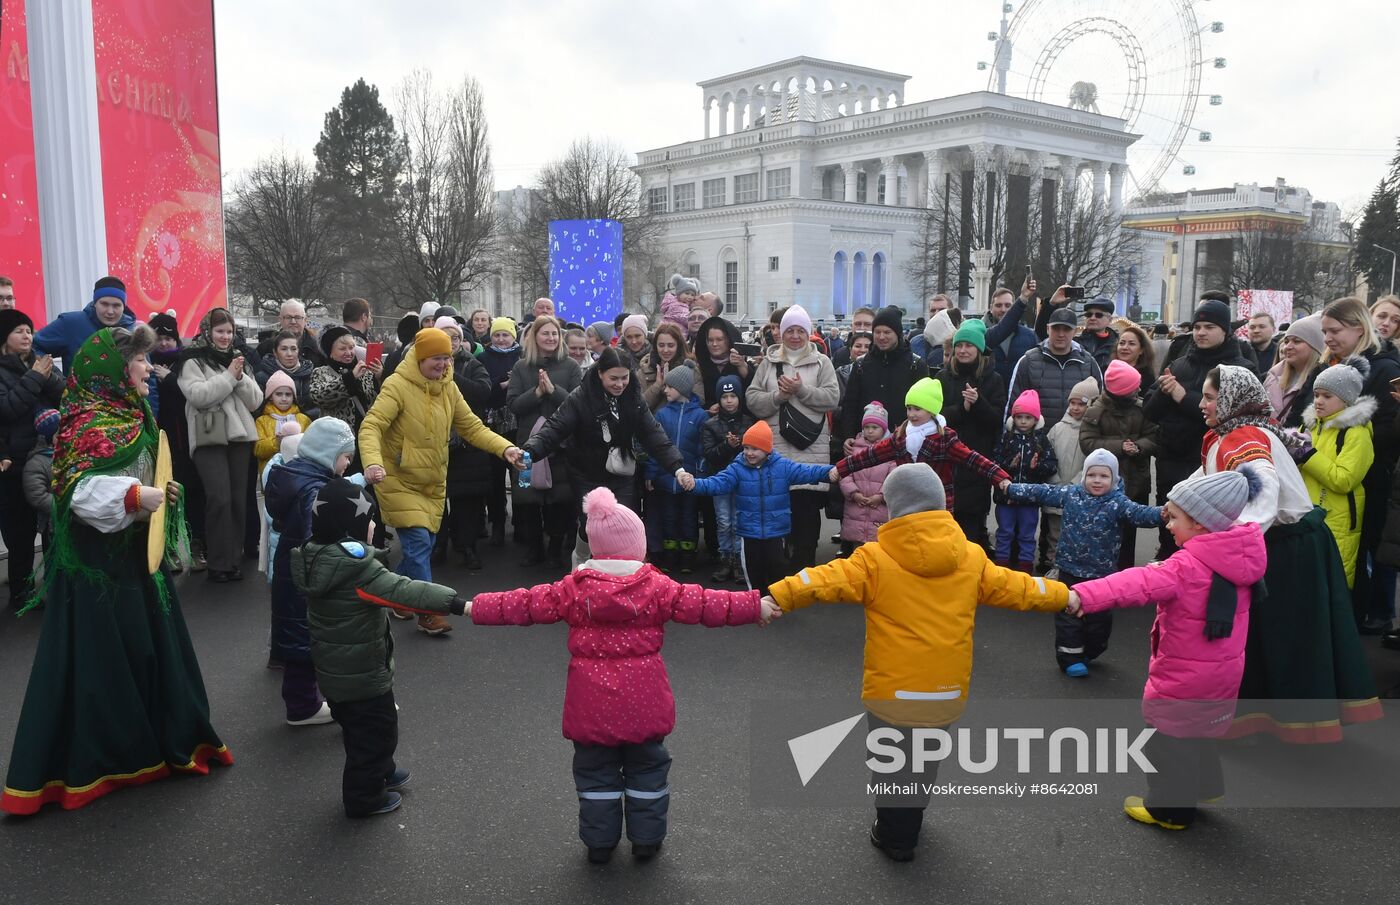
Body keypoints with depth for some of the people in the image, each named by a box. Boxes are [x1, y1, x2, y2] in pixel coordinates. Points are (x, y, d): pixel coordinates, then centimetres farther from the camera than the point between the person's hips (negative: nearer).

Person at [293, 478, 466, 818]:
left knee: (358, 728, 27)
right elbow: (403, 591, -38)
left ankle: (381, 772, 46)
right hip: (363, 675, -9)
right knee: (375, 733, 10)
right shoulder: (359, 569, -30)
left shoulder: (315, 558, -3)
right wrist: (457, 603, -44)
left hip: (333, 671, 9)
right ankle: (364, 798, 24)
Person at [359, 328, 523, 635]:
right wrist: (372, 461, -43)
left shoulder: (448, 388, 3)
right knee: (419, 543, -12)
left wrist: (504, 448, -12)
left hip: (432, 483, 6)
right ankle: (427, 612, -1)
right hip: (399, 480, -6)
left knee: (422, 546, 11)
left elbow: (472, 427, 4)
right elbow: (371, 426, -25)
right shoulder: (397, 386, -17)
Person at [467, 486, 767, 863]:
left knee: (596, 772, 15)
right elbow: (703, 604, -8)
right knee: (646, 769, 16)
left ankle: (599, 842, 23)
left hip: (592, 702, 1)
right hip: (643, 701, 0)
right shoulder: (657, 587, -8)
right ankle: (646, 839, 24)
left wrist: (475, 608, 7)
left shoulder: (574, 589, -4)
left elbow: (526, 604, -2)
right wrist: (755, 607, -2)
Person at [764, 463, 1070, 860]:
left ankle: (894, 836, 30)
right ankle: (907, 824, 43)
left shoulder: (876, 559, -13)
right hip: (947, 689, 4)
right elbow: (1015, 587, 11)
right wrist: (1065, 596, 26)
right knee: (924, 763, 25)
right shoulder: (971, 558, 0)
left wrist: (776, 596, -26)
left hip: (893, 689, -4)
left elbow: (826, 580, -22)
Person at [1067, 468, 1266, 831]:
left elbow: (1141, 583, -43)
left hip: (1184, 676, -8)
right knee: (1194, 730, 29)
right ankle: (1201, 785, 45)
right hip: (1222, 669, 8)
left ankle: (1172, 807, 23)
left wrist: (1084, 596, -54)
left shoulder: (1189, 566, -28)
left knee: (1167, 737, 10)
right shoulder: (1238, 556, -4)